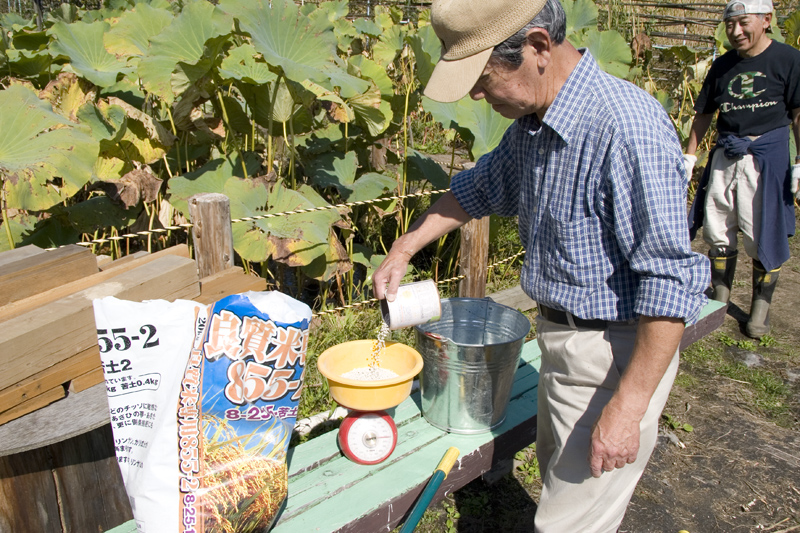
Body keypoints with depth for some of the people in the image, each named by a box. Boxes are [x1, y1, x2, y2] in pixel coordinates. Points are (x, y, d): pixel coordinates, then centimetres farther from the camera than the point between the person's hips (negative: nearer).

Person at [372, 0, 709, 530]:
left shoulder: (627, 128, -28)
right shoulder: (533, 122, 1)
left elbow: (672, 282, -28)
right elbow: (480, 188, 20)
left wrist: (628, 407, -26)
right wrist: (405, 248, 17)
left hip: (614, 353, -9)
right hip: (560, 337, 9)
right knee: (560, 476, 26)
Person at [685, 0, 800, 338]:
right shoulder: (722, 66, 10)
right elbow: (703, 114, 17)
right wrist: (690, 156, 14)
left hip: (767, 157, -4)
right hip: (725, 156, 4)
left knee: (763, 237, 0)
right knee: (717, 232, 7)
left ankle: (761, 306, 16)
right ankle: (720, 300, 22)